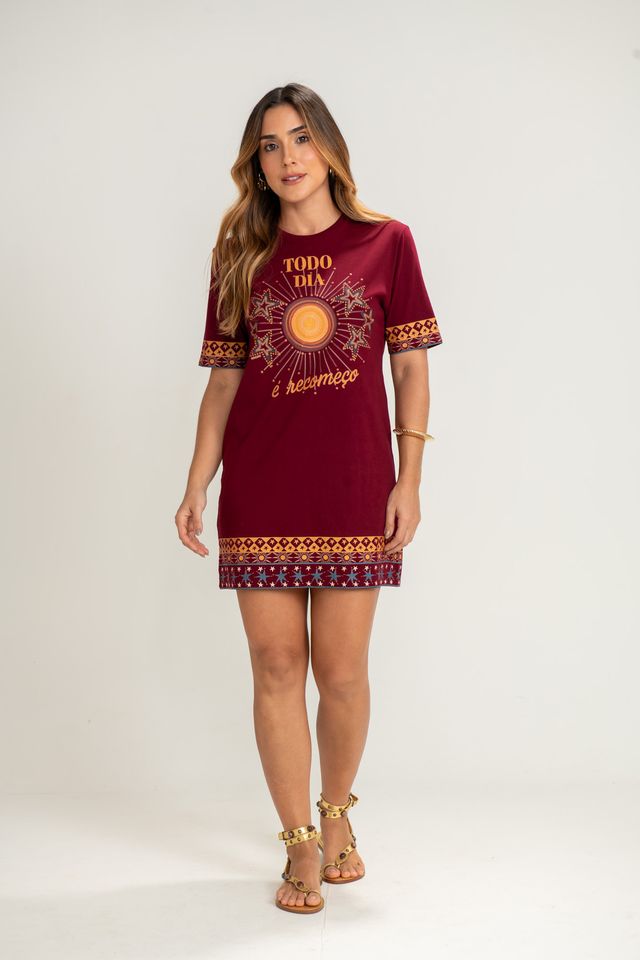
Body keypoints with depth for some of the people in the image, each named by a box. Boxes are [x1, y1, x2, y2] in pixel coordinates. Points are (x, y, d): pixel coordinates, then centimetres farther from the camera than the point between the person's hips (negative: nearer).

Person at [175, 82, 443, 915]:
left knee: (341, 672, 3)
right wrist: (195, 487, 1)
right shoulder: (240, 257, 9)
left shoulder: (385, 243, 5)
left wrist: (409, 481, -3)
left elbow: (411, 369, 4)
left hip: (353, 488, -1)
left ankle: (338, 814, 30)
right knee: (276, 667, 3)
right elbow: (223, 381, 9)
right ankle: (301, 845, 19)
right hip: (259, 492, 2)